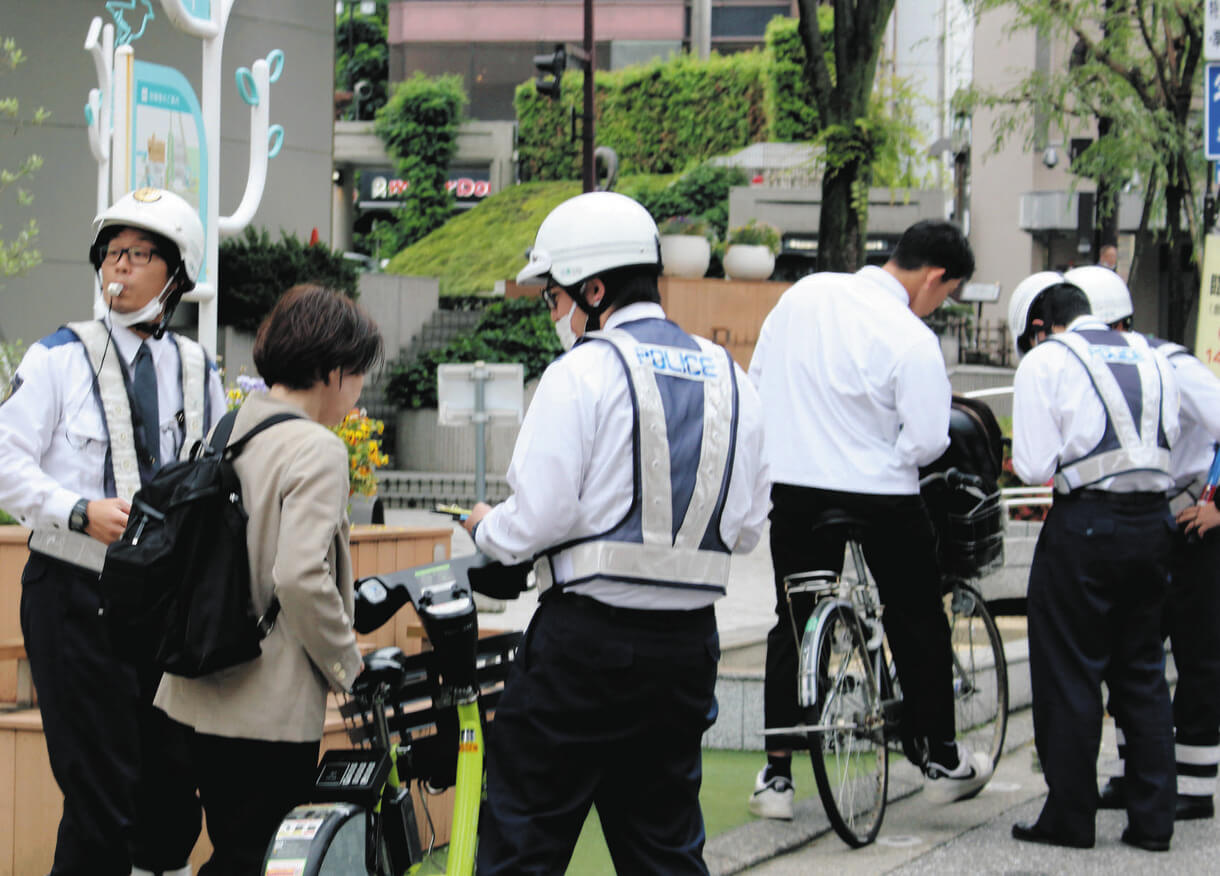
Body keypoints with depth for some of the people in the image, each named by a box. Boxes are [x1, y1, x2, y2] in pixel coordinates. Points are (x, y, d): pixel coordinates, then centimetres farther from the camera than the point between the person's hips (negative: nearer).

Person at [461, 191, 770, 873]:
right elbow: (748, 526, 13)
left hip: (588, 638, -6)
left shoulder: (583, 372, -10)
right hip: (689, 641, 6)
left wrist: (486, 528, 6)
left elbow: (538, 518, -14)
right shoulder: (728, 377, 10)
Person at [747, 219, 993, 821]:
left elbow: (757, 378, 11)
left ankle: (776, 773, 9)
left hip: (792, 484, 5)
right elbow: (927, 441, -18)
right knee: (916, 621, 14)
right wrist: (886, 451, 3)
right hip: (879, 494, -4)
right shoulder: (911, 340, -17)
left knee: (793, 624, 13)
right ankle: (939, 758, 23)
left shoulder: (804, 294, 1)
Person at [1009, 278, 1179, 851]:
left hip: (1085, 525, -5)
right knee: (1142, 671, 13)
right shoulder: (1152, 359, 13)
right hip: (1152, 523, 5)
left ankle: (1070, 819, 7)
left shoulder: (1045, 361, -3)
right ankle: (1152, 820, 13)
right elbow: (1171, 445, 14)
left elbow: (1034, 466, -9)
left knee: (1068, 675, 4)